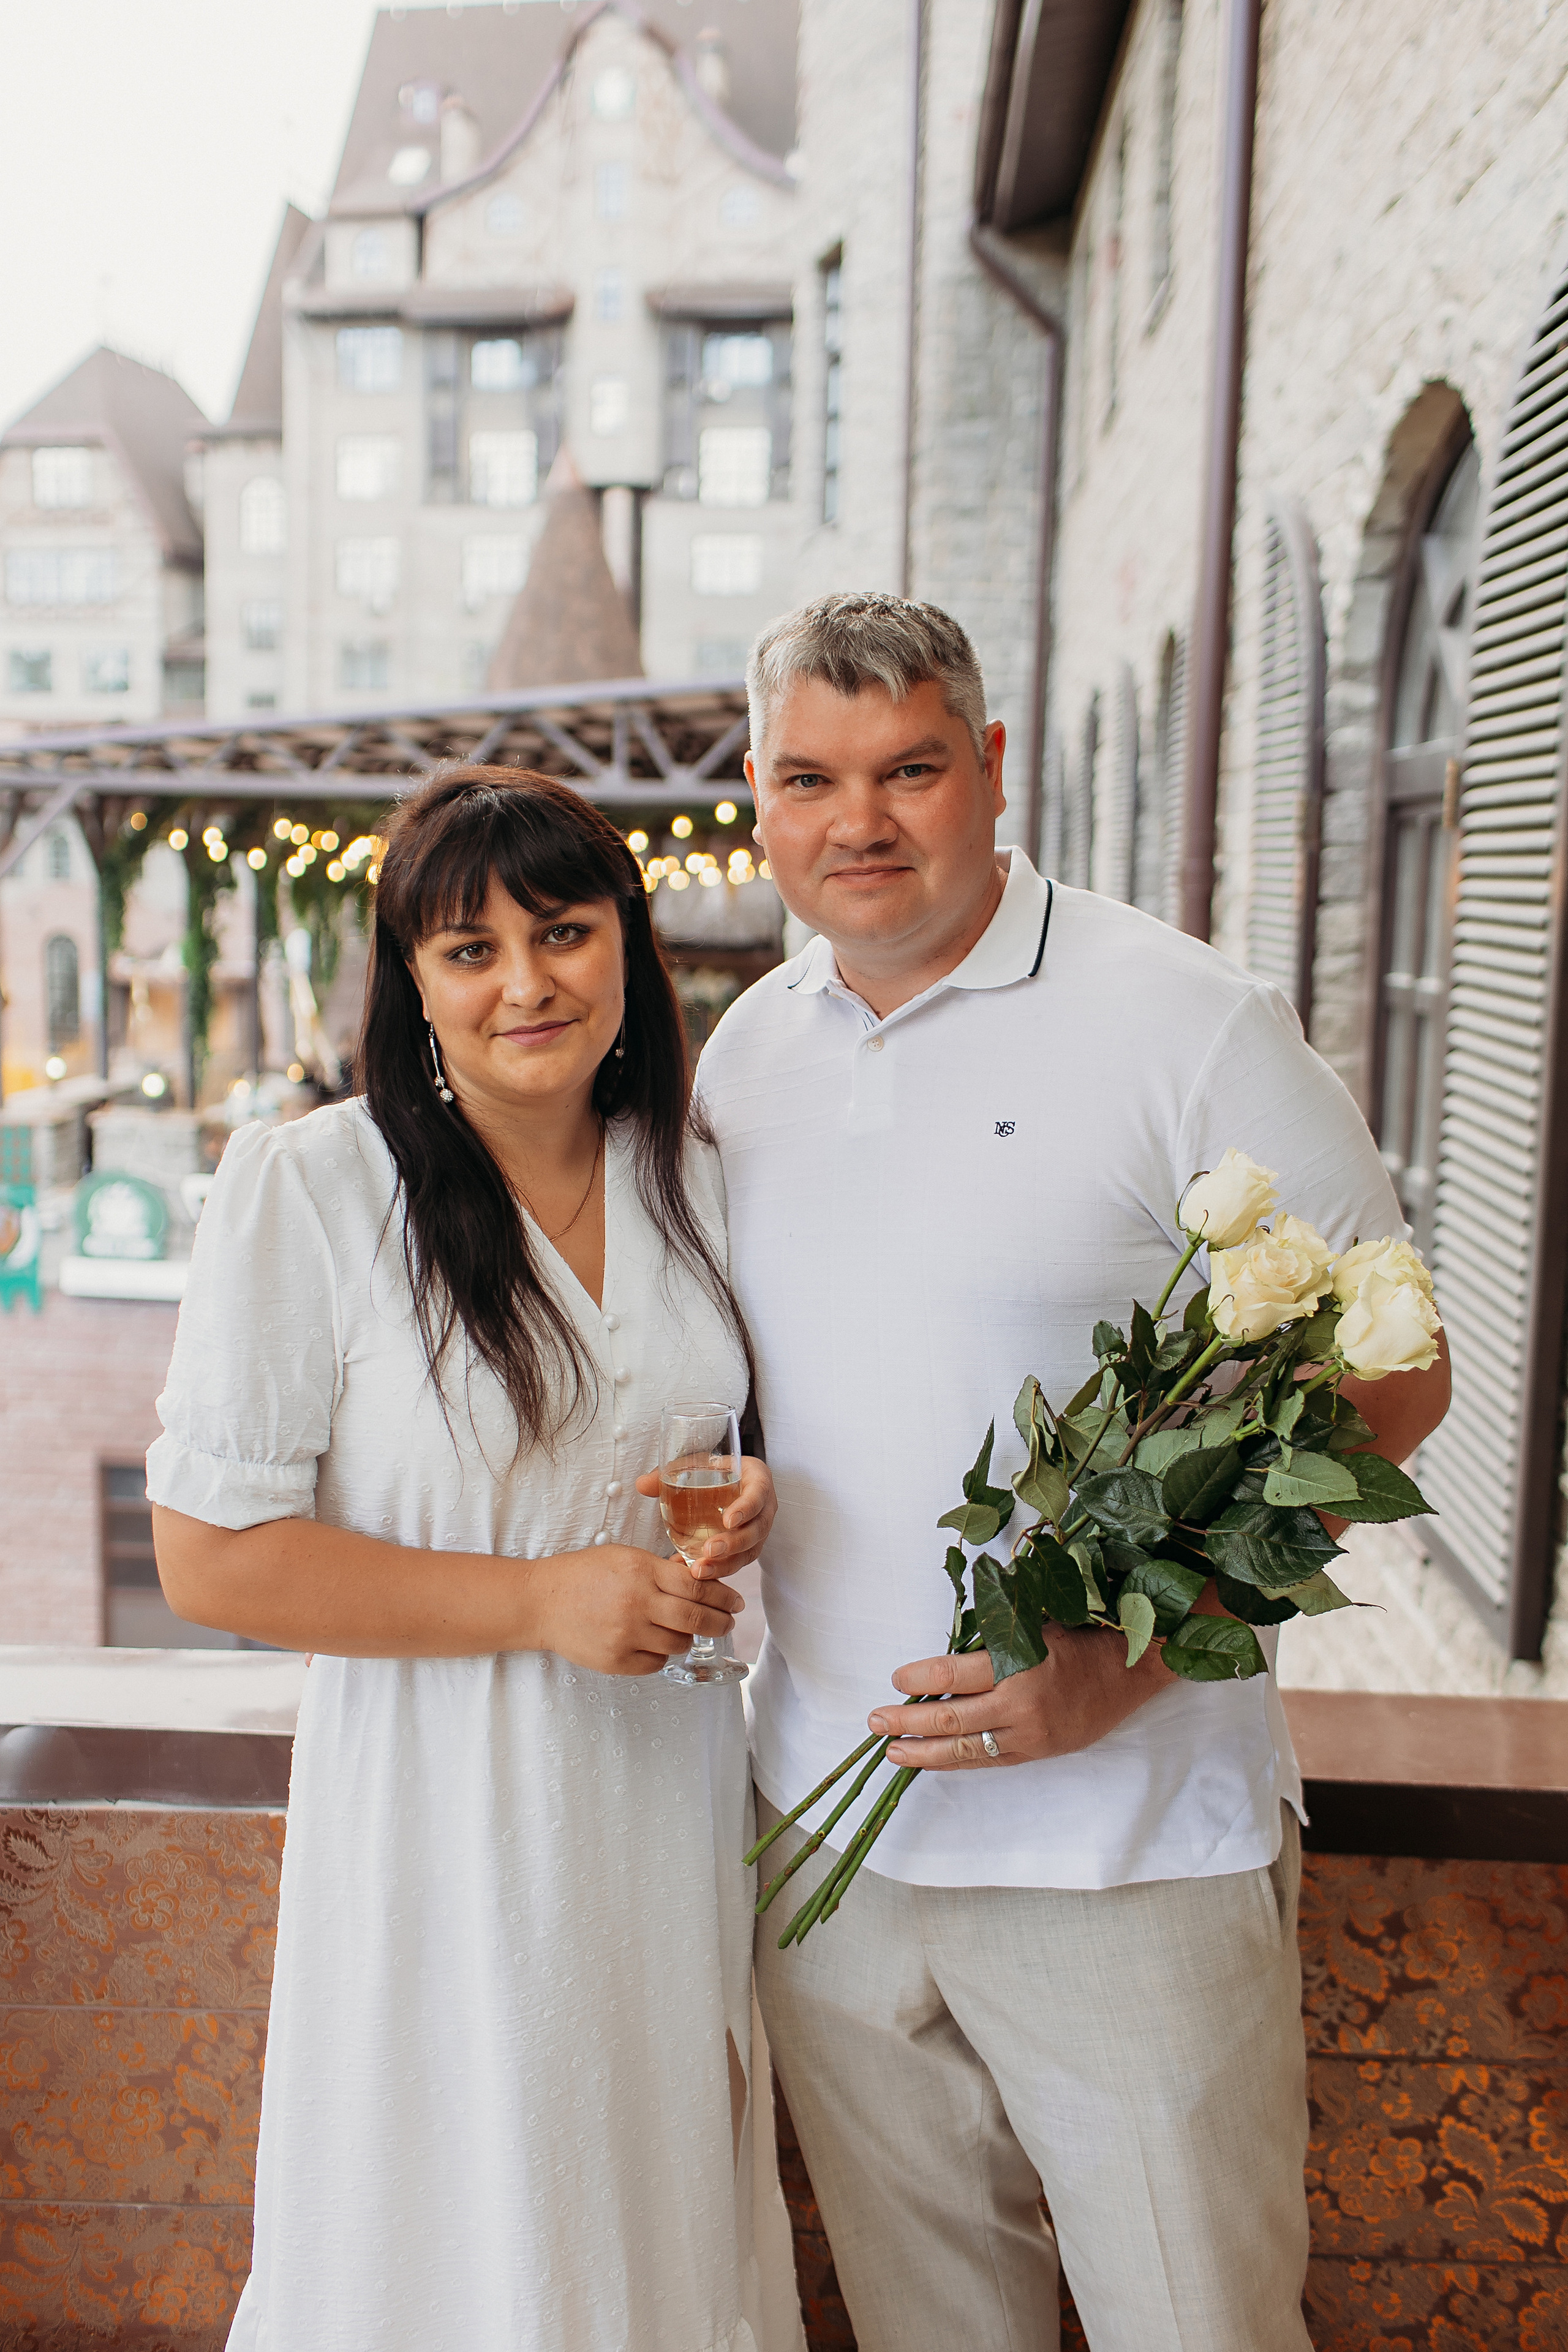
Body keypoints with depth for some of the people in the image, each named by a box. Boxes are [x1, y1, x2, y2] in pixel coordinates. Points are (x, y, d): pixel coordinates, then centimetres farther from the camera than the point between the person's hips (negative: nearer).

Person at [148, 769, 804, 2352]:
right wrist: (542, 1599, -19)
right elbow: (210, 1556, -14)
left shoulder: (696, 1176, 2)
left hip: (667, 1798, 5)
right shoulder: (304, 1188, -14)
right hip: (442, 1821, -4)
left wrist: (752, 1505, -6)